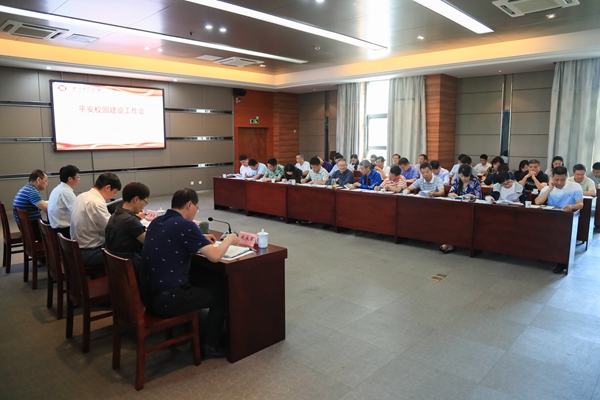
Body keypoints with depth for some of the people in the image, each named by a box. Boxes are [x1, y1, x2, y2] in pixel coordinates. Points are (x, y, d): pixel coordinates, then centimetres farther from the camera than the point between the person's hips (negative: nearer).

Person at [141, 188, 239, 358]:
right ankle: (209, 346, 20)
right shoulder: (185, 225, -17)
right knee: (220, 292, 12)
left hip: (148, 296, 8)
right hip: (167, 300, -8)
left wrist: (201, 239, 21)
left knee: (199, 281, 29)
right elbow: (215, 256, -19)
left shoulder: (156, 222, 7)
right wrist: (229, 239, 0)